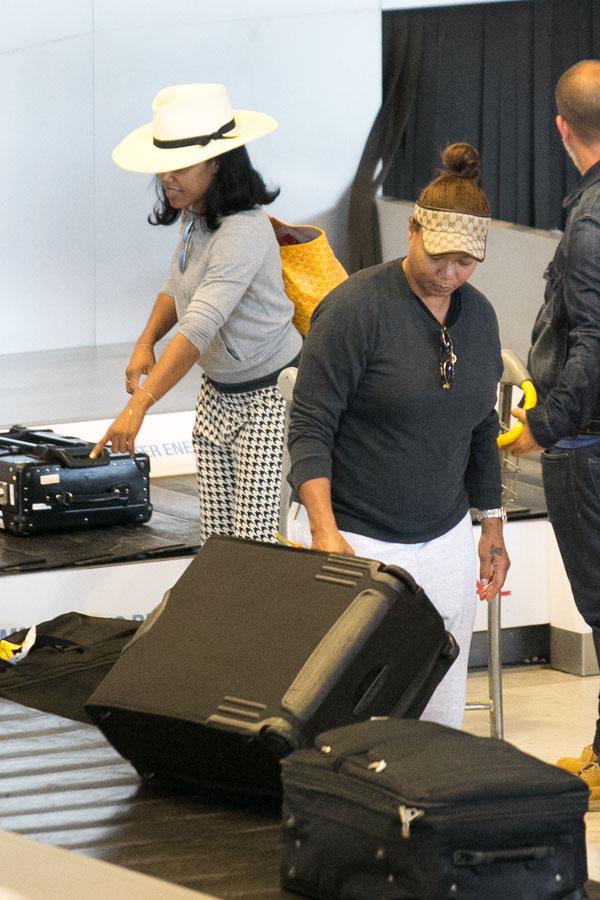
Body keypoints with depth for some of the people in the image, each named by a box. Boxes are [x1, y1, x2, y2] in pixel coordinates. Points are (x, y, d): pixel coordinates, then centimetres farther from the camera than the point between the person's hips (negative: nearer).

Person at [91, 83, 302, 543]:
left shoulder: (244, 231, -26)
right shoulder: (194, 217, 3)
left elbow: (198, 329, -34)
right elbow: (178, 286, 23)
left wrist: (139, 405, -39)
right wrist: (145, 343, 4)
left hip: (270, 397, -9)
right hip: (217, 394, 9)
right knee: (215, 541, 6)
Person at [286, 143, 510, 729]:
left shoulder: (477, 315, 9)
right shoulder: (356, 308, -12)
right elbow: (310, 428, -13)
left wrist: (491, 525, 20)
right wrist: (325, 531, -24)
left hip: (444, 544, 6)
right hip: (353, 542, -6)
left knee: (440, 719, 3)